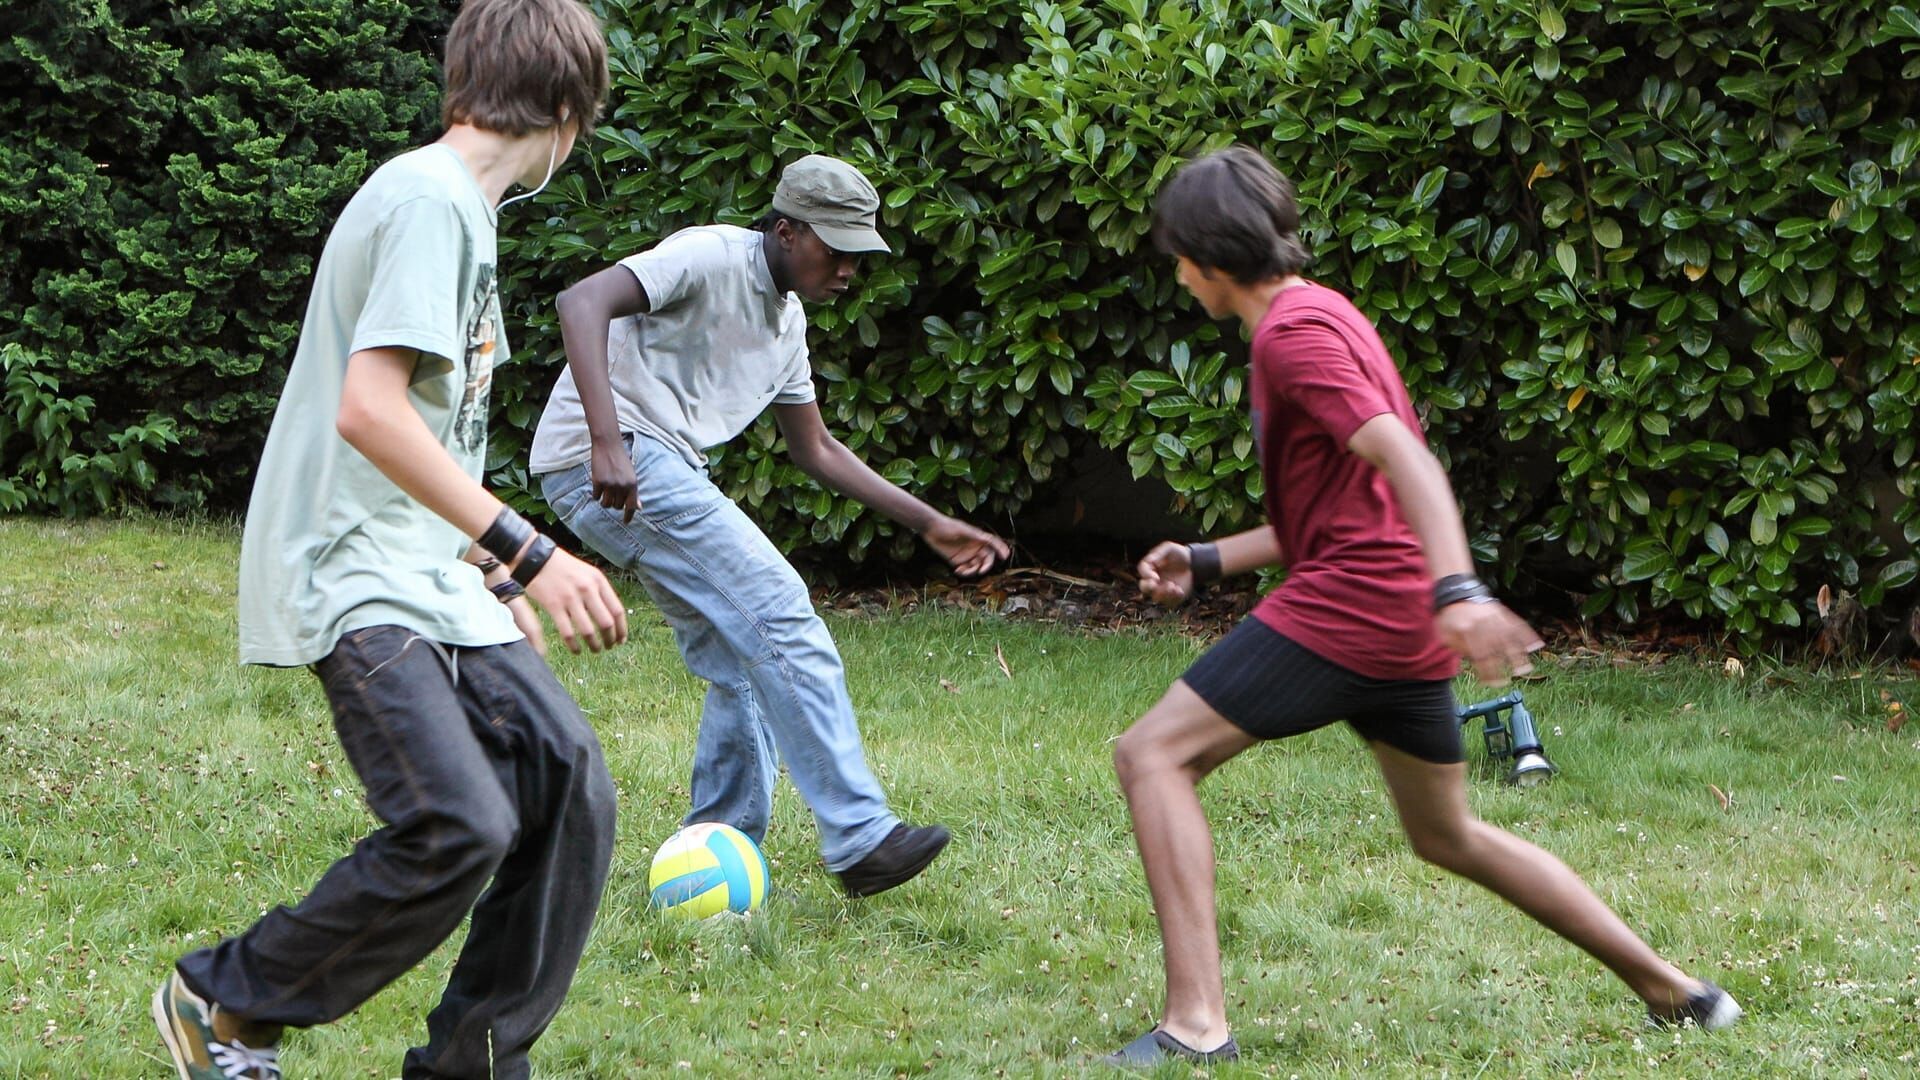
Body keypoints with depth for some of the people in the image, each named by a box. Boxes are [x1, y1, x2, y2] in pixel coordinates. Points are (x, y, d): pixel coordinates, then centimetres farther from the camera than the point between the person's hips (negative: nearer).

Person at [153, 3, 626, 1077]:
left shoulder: (461, 206, 18)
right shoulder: (430, 197, -13)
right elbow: (368, 410, -24)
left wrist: (499, 581, 25)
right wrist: (528, 553, -24)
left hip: (430, 582, 10)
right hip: (354, 583, -10)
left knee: (572, 785, -1)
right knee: (458, 826, -21)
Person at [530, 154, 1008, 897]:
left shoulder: (787, 320, 20)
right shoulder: (711, 259, -10)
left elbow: (816, 451, 31)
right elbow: (583, 303, -24)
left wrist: (927, 523, 25)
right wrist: (607, 441, -36)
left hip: (665, 471, 10)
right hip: (617, 462, -10)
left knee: (743, 667, 8)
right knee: (779, 617, -16)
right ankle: (860, 837, -17)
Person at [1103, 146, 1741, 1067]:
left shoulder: (1291, 331, -11)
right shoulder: (1321, 315, 21)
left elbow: (1401, 456, -24)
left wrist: (1457, 589, -37)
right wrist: (1206, 562, 20)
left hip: (1345, 608, -10)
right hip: (1406, 624, 10)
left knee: (1152, 755, -9)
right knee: (1449, 835, 24)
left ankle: (1196, 1024, -19)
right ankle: (1674, 991, 30)